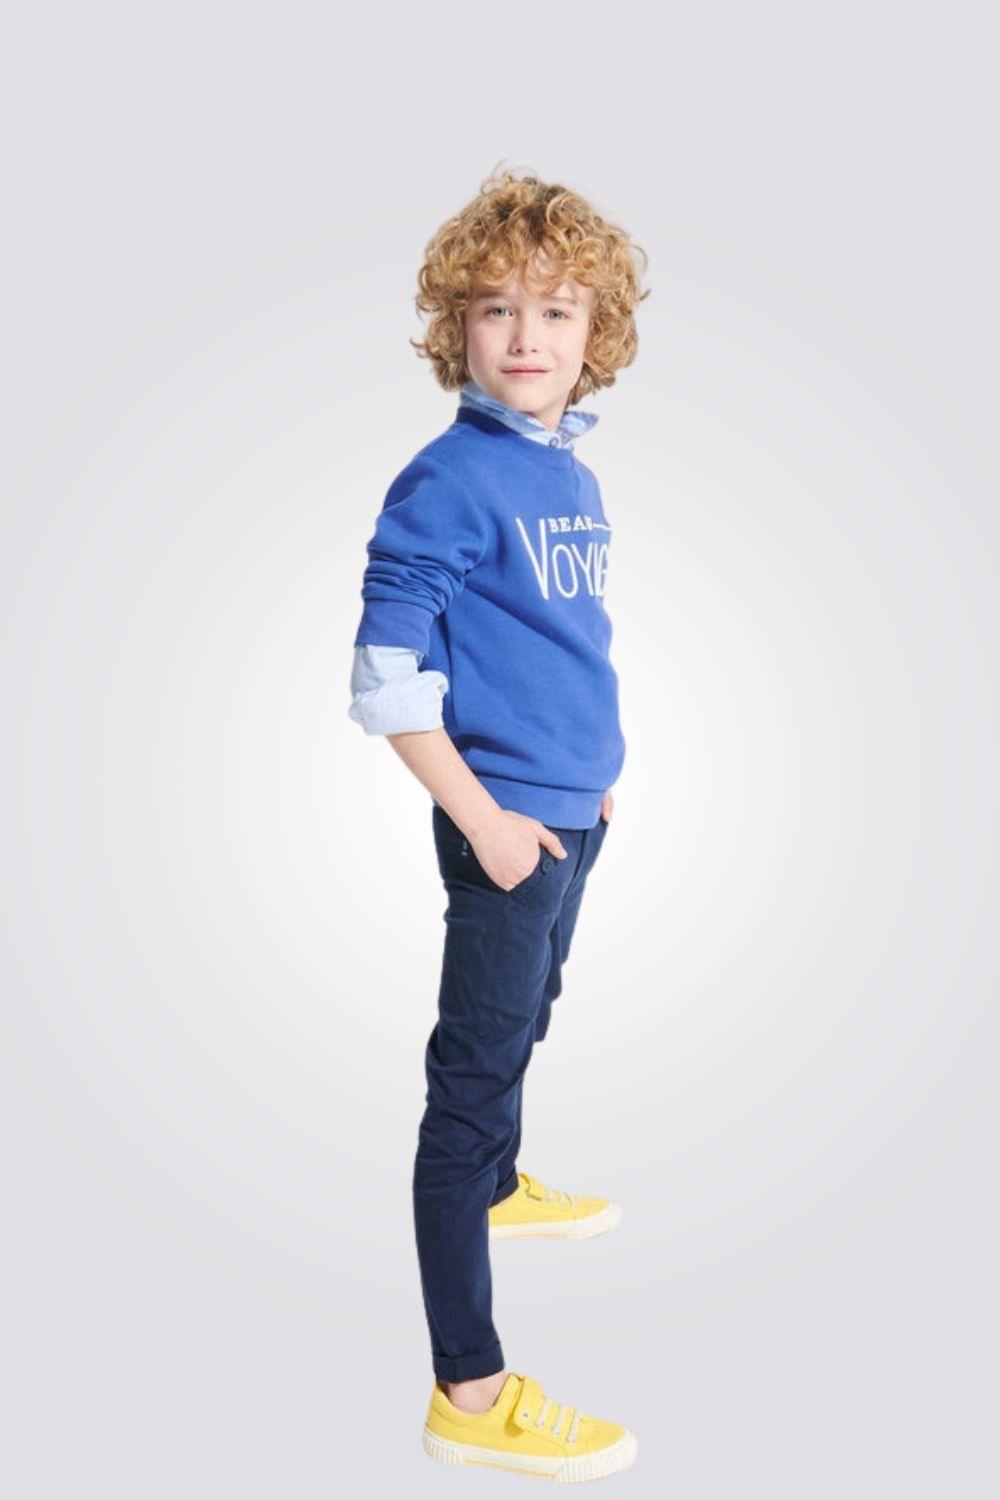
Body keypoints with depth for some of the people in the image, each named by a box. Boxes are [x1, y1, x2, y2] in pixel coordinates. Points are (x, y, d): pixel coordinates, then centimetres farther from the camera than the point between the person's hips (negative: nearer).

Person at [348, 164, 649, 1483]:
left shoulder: (570, 472, 8)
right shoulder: (449, 481, -17)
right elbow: (388, 678, -19)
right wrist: (486, 819, -19)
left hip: (574, 812, 9)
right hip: (503, 821, -9)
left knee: (527, 1017, 26)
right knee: (476, 1070, -4)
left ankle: (497, 1190, 53)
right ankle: (469, 1393, 5)